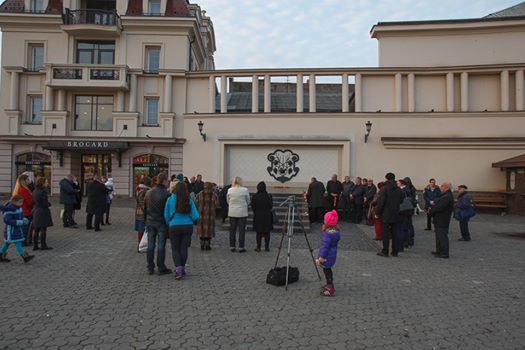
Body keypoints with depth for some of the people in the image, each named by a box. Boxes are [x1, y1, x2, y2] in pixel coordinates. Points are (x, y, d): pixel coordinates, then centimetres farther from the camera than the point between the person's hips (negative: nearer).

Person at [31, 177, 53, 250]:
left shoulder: (34, 191, 9)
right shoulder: (42, 192, -18)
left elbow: (33, 201, 15)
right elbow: (45, 203, -17)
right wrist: (49, 204, 1)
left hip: (36, 212, 9)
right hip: (43, 212, -9)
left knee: (36, 230, 13)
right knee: (43, 230, 0)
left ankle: (35, 245, 17)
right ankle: (43, 245, 5)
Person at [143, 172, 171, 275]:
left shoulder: (148, 193, 6)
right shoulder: (166, 194, -13)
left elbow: (144, 208, 12)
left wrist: (145, 221, 18)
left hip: (150, 222, 5)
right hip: (161, 222, -5)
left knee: (150, 246, 9)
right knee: (161, 246, 1)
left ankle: (150, 268, 15)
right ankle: (161, 269, 8)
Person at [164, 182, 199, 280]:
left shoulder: (170, 199, -5)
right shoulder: (189, 200, -3)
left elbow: (166, 215, 1)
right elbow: (195, 216, -4)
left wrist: (168, 224, 18)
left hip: (174, 227, -1)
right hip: (187, 226, 1)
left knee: (175, 249, 8)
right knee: (184, 248, 12)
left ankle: (178, 269, -7)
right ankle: (182, 268, 21)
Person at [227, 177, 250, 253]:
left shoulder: (229, 190, -5)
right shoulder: (245, 190, -10)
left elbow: (228, 201, 6)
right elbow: (248, 201, 1)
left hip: (232, 213, 2)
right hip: (242, 212, -2)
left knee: (232, 230, 11)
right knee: (242, 230, 5)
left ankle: (232, 246, 15)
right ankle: (241, 247, 7)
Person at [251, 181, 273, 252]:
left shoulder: (254, 197, -8)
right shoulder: (268, 196, -11)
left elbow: (253, 207, -2)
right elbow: (271, 206, -4)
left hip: (258, 216, 0)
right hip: (267, 216, 0)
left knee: (258, 232, 7)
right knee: (267, 232, 9)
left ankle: (258, 247, 8)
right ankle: (267, 247, 14)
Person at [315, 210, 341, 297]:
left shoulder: (328, 233, -27)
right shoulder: (337, 231, 2)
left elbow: (325, 246, -24)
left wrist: (321, 257, -19)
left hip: (327, 256, -10)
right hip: (332, 254, 10)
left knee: (326, 270, 2)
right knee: (328, 269, 24)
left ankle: (330, 290, 10)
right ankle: (330, 285, 39)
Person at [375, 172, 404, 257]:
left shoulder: (385, 189, -13)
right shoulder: (399, 190, 5)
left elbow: (380, 202, -14)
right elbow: (401, 201, 11)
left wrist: (377, 213, -8)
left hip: (386, 215, -5)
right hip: (395, 215, 5)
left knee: (385, 234, 0)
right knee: (394, 234, 12)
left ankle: (385, 252, 3)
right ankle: (395, 251, 16)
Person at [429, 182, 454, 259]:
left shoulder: (447, 197, -19)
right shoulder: (445, 195, 16)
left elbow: (440, 207, -25)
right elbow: (438, 204, 18)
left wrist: (431, 210, -9)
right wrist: (432, 209, 1)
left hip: (442, 220, -11)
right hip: (439, 220, 11)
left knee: (442, 236, -6)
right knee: (439, 235, 18)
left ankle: (444, 253, -2)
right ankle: (439, 251, 28)